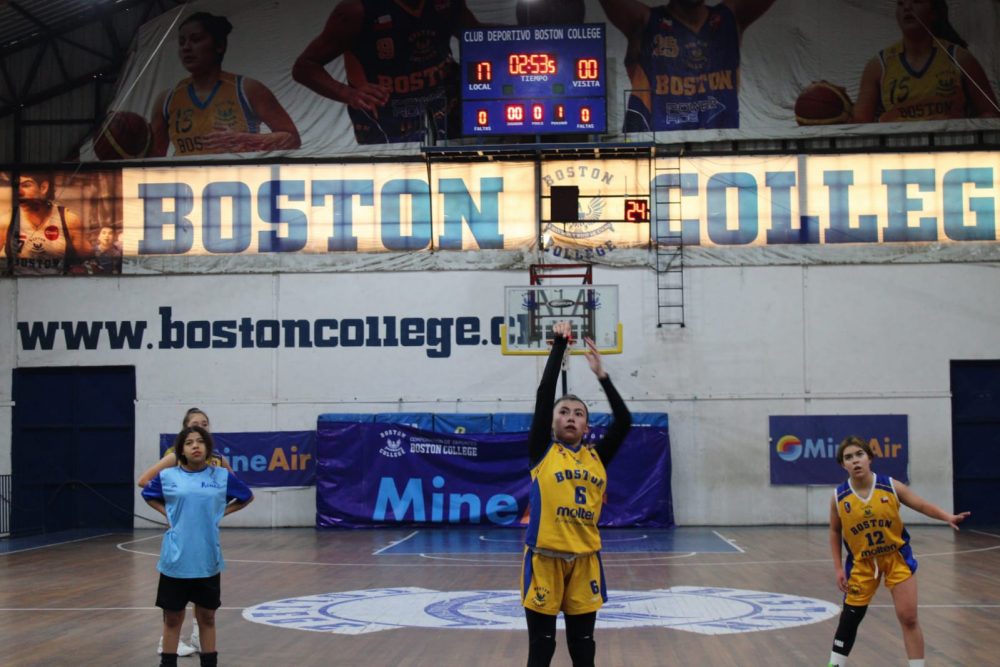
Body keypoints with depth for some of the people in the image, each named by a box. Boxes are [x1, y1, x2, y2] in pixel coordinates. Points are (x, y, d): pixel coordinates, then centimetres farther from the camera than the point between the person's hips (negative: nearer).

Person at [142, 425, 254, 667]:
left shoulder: (221, 476, -1)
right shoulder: (167, 476, -2)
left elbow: (247, 497, 16)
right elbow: (148, 496, 18)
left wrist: (221, 512, 4)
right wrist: (168, 513, 3)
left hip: (207, 560, 1)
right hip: (176, 559, -1)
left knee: (207, 617, 11)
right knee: (172, 618, 8)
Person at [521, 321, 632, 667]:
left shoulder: (597, 457, 9)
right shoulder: (542, 452, 1)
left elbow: (624, 421, 1)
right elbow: (544, 393, -7)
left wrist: (601, 374, 0)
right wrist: (559, 345, -5)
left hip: (585, 559, 3)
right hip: (544, 557, -3)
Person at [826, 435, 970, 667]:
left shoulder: (891, 486, -13)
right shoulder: (838, 497, -11)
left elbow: (922, 505, -7)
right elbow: (835, 532, 2)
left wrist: (948, 517, -25)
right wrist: (838, 568, -1)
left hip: (897, 557, 0)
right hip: (862, 563, 1)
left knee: (908, 618, -1)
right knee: (850, 618, 7)